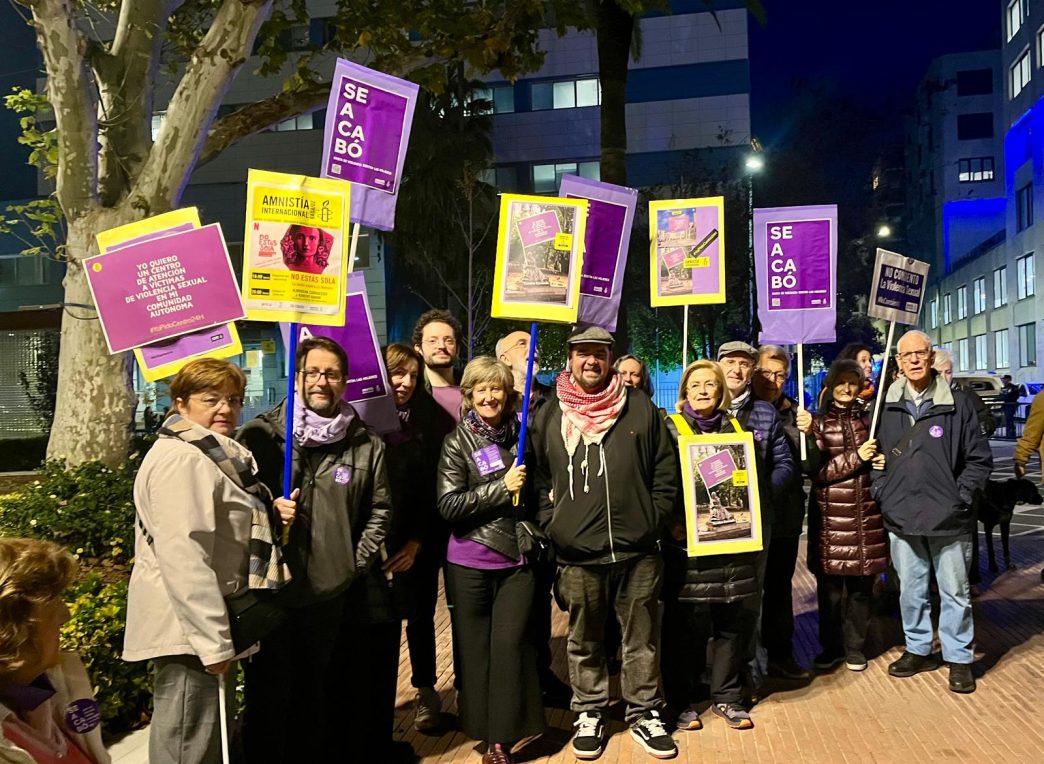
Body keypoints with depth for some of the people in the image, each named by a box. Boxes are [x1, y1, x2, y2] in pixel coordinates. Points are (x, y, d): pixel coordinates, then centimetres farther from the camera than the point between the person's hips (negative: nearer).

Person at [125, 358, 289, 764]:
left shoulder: (216, 456, 17)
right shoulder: (181, 459, -17)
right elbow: (183, 557, -26)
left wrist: (274, 519, 14)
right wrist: (214, 640, -26)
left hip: (207, 627, 11)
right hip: (189, 631, -11)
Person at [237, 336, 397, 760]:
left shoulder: (366, 445, 4)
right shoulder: (259, 435, -1)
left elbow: (379, 510, 10)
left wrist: (356, 562, 3)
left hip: (334, 592, 2)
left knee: (319, 694, 14)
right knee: (269, 693, 7)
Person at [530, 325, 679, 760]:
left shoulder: (640, 408, 5)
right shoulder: (547, 418, 5)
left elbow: (666, 471, 7)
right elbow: (537, 479, 8)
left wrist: (655, 520, 0)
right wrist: (551, 526, -2)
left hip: (638, 551, 0)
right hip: (577, 555, 0)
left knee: (642, 638, 11)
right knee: (584, 642, 12)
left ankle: (644, 713, 28)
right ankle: (589, 713, 30)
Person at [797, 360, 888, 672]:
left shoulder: (869, 418, 11)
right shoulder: (818, 421, 2)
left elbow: (881, 458, 21)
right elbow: (817, 471, -8)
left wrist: (885, 461, -1)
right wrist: (856, 457, -16)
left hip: (866, 516, 2)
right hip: (830, 515, -2)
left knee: (861, 586, 7)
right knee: (830, 588, 4)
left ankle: (855, 648, 22)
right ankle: (831, 647, 20)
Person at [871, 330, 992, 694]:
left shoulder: (957, 404, -3)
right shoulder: (886, 406, 3)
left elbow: (980, 458, 1)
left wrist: (960, 496, -7)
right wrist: (882, 492, 2)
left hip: (949, 519, -2)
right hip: (901, 518, 3)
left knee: (955, 592, 7)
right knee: (911, 591, 14)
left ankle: (959, 658, 21)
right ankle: (918, 649, 30)